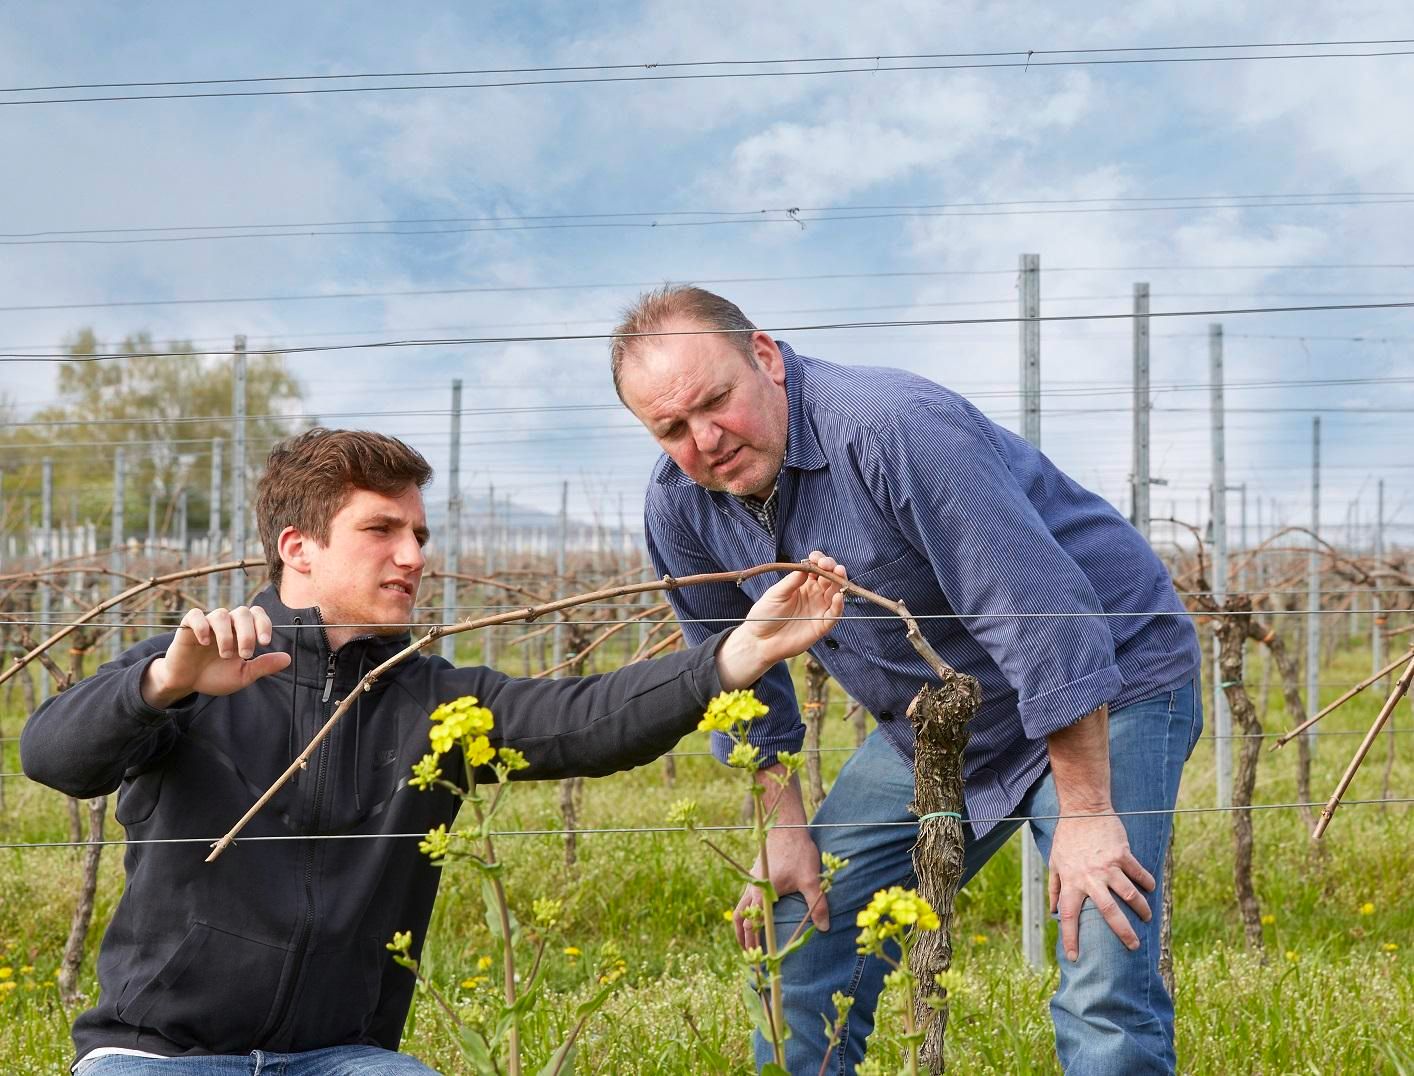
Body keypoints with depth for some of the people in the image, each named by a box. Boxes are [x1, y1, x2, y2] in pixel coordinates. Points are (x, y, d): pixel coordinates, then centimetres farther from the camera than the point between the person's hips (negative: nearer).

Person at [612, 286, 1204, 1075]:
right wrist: (787, 828, 7)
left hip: (1105, 689, -7)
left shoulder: (894, 428, -31)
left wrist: (1085, 814, -29)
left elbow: (1045, 618, -32)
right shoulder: (681, 505, -8)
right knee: (803, 956, 5)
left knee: (1106, 999, -18)